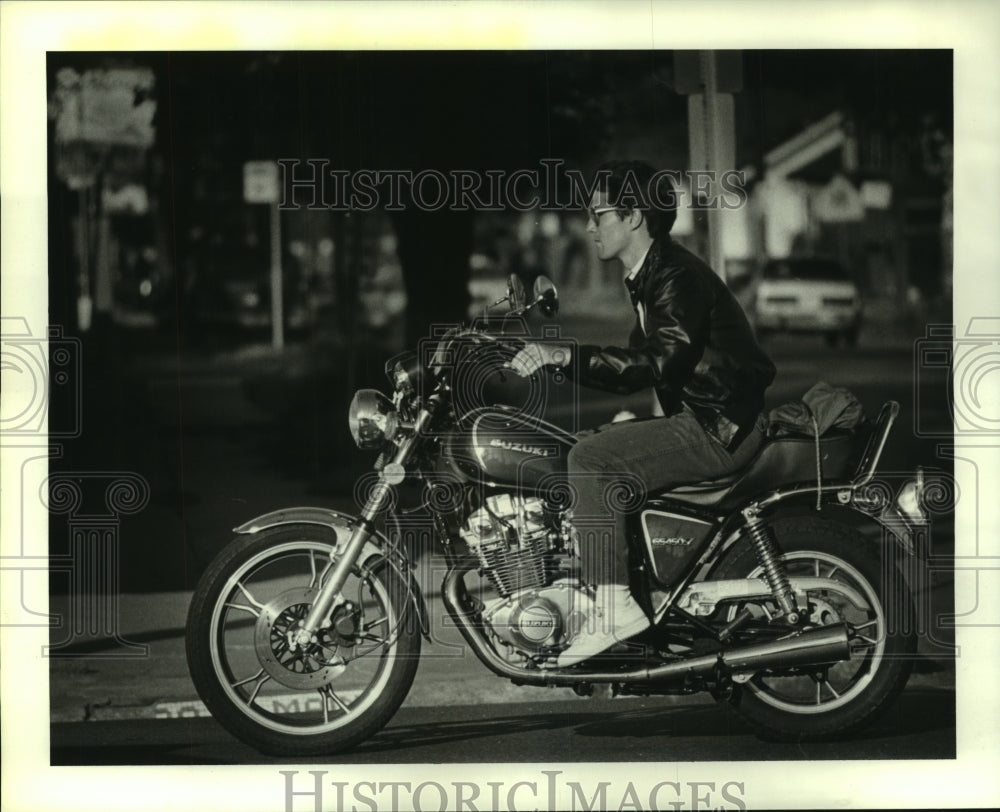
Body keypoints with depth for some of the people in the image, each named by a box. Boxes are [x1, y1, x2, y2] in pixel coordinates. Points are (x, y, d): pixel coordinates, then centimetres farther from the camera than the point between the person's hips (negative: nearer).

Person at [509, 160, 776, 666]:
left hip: (721, 428, -11)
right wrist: (553, 359, 15)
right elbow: (635, 367, 23)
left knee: (590, 457, -20)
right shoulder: (648, 278, 18)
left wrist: (569, 355, -34)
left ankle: (614, 605, -22)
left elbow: (658, 361, -30)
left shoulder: (678, 277, -15)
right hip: (698, 420, 11)